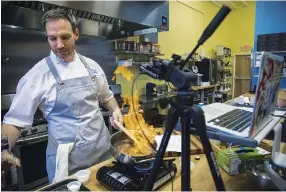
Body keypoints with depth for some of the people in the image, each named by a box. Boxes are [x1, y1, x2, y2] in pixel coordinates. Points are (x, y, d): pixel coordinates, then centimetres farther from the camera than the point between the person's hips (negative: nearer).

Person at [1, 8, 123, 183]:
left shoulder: (91, 66, 0)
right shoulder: (38, 75, -12)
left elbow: (106, 96, 14)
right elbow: (16, 119, -7)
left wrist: (115, 110, -5)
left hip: (103, 149, 5)